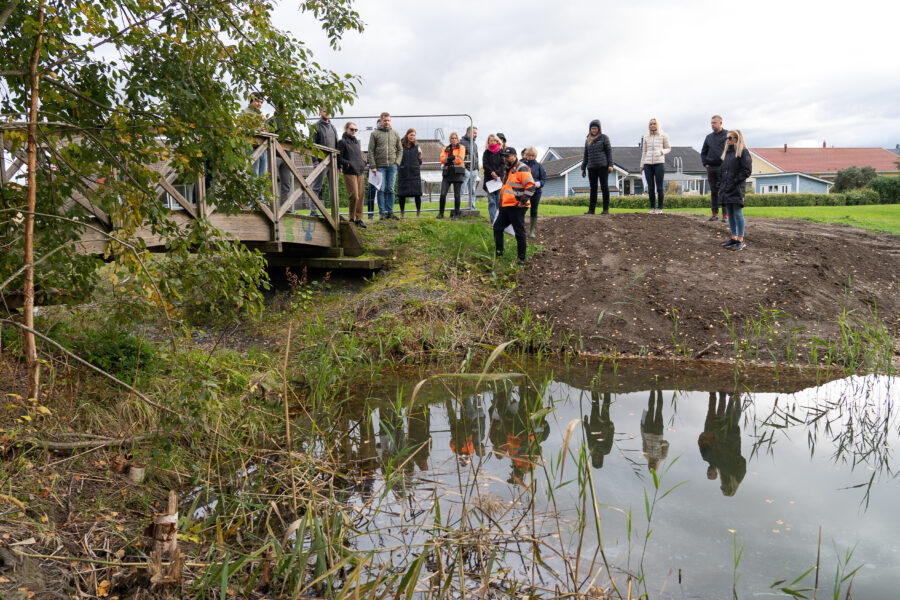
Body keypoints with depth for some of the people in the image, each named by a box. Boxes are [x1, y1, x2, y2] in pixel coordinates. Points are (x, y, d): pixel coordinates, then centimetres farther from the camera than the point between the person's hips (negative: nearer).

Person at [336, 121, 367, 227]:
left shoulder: (356, 141, 19)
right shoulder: (342, 142, -2)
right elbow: (339, 158, -6)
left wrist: (363, 163, 12)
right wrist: (348, 164, -17)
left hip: (360, 172, 7)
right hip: (349, 173, -7)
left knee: (361, 195, 4)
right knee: (354, 196, -11)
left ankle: (359, 218, 10)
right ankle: (351, 218, 3)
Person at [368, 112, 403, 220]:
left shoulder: (395, 134, 13)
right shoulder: (375, 134, 2)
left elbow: (400, 150, 16)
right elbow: (371, 151, -1)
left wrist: (397, 162, 1)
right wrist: (373, 166, -8)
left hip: (392, 166, 3)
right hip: (380, 166, -3)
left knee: (391, 190, 4)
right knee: (381, 189, -4)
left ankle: (390, 212, 9)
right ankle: (382, 212, 1)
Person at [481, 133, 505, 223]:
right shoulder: (486, 153, 10)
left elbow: (503, 164, 0)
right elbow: (485, 164, -1)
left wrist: (497, 173, -14)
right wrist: (492, 172, -16)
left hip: (499, 178, 0)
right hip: (489, 178, 0)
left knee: (499, 200, -2)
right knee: (491, 201, -6)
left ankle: (498, 219, 3)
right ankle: (494, 219, -9)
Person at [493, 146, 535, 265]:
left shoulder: (522, 169, -10)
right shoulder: (508, 170, 21)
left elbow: (531, 186, -18)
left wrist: (523, 201, -20)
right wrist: (501, 204, 27)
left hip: (517, 207, -10)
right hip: (506, 206, 10)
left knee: (519, 232, -5)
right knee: (497, 227, 14)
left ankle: (522, 258, 1)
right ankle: (499, 252, 23)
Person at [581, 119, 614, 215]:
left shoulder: (604, 137, 3)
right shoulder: (588, 140, 16)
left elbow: (609, 151, 0)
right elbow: (586, 155, 19)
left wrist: (610, 165, -8)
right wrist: (583, 168, 14)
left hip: (602, 166, -4)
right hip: (591, 167, 4)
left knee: (604, 187, -3)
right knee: (593, 189, 5)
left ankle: (606, 209, -1)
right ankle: (591, 209, 6)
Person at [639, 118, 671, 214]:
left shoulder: (663, 136, 6)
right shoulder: (646, 137, 13)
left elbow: (668, 148, 10)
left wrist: (662, 152, -11)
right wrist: (642, 165, 13)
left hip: (659, 163, -2)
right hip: (648, 164, 3)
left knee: (659, 187, -4)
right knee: (650, 187, 2)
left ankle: (660, 208, 1)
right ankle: (652, 207, 8)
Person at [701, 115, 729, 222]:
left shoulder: (727, 135, 1)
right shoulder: (709, 137, 15)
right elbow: (703, 152, 22)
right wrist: (705, 163, 8)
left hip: (722, 168, -5)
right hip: (711, 168, 5)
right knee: (713, 192, 7)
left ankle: (725, 214, -2)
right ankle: (715, 213, 13)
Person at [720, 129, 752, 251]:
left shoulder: (743, 152, -4)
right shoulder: (727, 153, 20)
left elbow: (747, 170, -10)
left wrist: (735, 181, -16)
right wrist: (721, 184, 12)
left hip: (737, 189, -8)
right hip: (726, 189, 8)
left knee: (737, 213, -7)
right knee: (730, 214, 9)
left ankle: (740, 241, -5)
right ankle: (734, 238, 16)